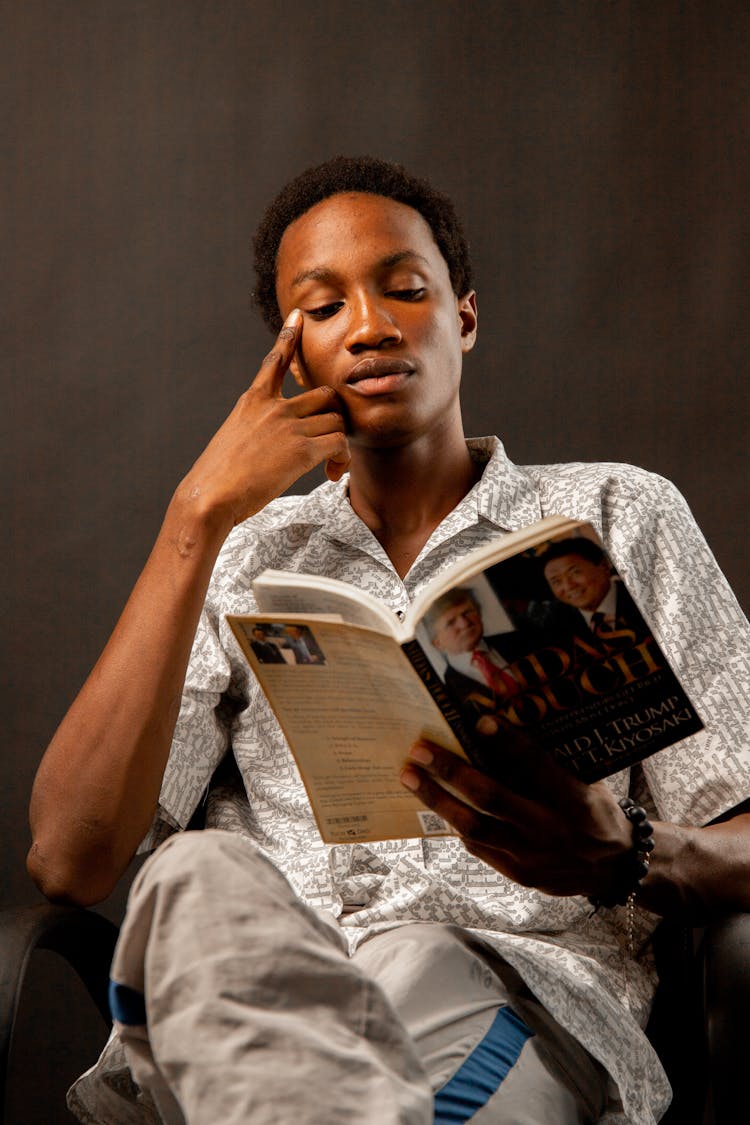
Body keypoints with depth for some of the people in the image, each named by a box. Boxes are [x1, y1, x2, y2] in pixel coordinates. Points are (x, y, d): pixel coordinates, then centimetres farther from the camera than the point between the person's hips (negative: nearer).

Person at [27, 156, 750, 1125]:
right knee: (205, 877, -34)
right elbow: (68, 860, 5)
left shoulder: (618, 516, 19)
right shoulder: (243, 558, 23)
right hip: (255, 1006, 3)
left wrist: (622, 860, -13)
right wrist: (198, 516, 3)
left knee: (414, 970, -39)